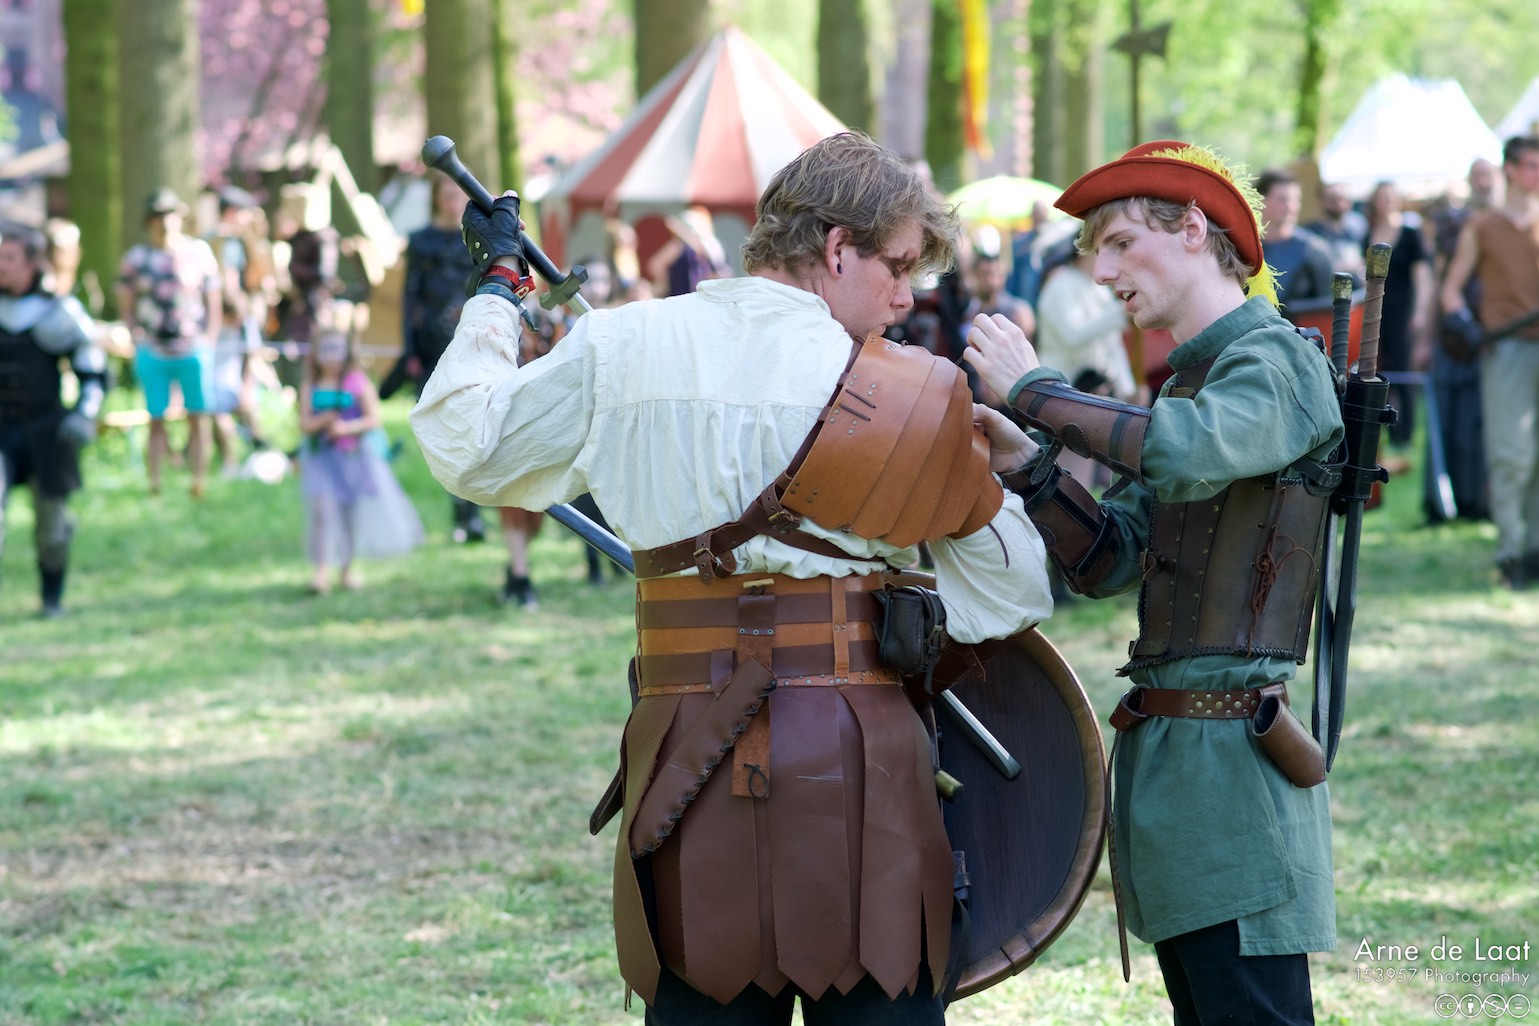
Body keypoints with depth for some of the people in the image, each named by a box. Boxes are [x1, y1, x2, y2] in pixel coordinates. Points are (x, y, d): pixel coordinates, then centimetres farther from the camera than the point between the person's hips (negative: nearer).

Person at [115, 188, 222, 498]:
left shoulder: (199, 252, 5)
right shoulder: (135, 258, 5)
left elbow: (214, 301, 9)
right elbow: (125, 306, 9)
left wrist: (209, 341, 1)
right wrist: (136, 340, -3)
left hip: (193, 351, 0)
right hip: (153, 352, 0)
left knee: (198, 418, -1)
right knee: (156, 420, 0)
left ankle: (198, 480, 3)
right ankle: (154, 481, 3)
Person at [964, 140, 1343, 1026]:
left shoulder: (1278, 362, -8)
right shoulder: (1191, 379, 20)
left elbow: (1186, 452, -29)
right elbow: (1109, 563, 16)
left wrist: (1034, 391, -17)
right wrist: (1022, 458, 1)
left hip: (1229, 751, -9)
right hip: (1165, 748, 9)